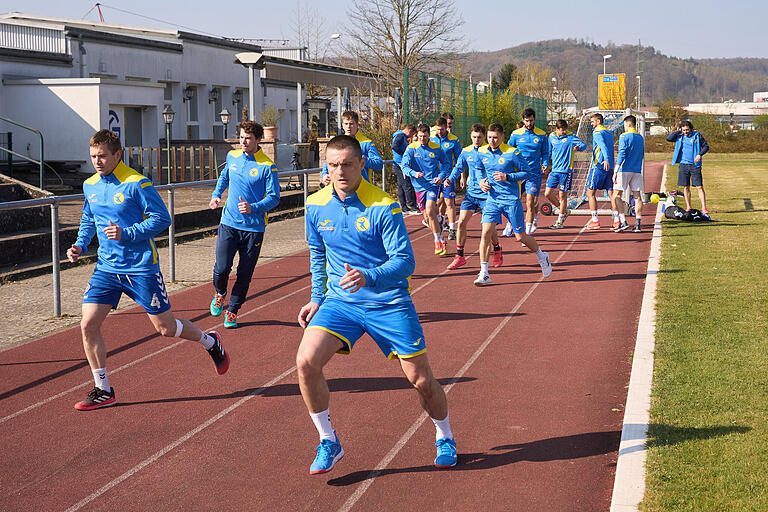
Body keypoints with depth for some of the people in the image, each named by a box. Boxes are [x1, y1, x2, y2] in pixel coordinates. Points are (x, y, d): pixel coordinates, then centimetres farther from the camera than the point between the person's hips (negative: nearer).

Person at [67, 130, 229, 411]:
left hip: (141, 268, -5)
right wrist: (80, 245, 4)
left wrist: (126, 234, -23)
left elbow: (162, 218, -13)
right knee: (88, 324, -7)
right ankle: (103, 391, 6)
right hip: (107, 268, 6)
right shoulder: (90, 185, 6)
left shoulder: (136, 184, -14)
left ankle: (211, 342, 33)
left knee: (165, 328, 3)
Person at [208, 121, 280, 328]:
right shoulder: (232, 156, 5)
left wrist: (253, 208, -24)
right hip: (229, 223, 2)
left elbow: (274, 197, -8)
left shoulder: (267, 167, -9)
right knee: (222, 268, -7)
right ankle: (220, 294, 26)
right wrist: (216, 194, 12)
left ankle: (232, 311, 21)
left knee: (244, 275, 3)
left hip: (253, 228, -2)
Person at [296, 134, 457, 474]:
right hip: (339, 301, 3)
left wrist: (368, 277, -35)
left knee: (421, 379, 2)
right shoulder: (316, 206, -2)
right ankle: (329, 443, 0)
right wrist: (317, 298, 14)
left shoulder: (384, 207, -16)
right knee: (306, 362, -19)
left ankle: (444, 438, 32)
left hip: (389, 303, -3)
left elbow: (404, 261, -18)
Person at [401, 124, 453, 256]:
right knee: (427, 217, 7)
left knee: (430, 211, -20)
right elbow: (404, 166, -7)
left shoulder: (436, 148, 0)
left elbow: (446, 163, 12)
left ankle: (438, 241, -9)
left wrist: (441, 176, -4)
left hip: (433, 184, -2)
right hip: (419, 185, 2)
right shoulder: (411, 148, -1)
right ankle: (441, 240, 24)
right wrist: (414, 173, -27)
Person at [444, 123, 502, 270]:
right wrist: (450, 179, -7)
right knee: (461, 222, -5)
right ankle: (460, 256, 5)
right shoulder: (466, 152, 5)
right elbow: (459, 167, 12)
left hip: (486, 193, -4)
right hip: (471, 193, 4)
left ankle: (497, 252, 25)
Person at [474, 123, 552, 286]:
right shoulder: (482, 152, 3)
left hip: (511, 199, -3)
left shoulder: (513, 153, -11)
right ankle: (484, 274, -8)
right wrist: (481, 181, 0)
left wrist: (507, 177, -19)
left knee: (520, 237, 5)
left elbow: (527, 172, -5)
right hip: (492, 198, 3)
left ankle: (542, 257, 35)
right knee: (485, 233, -13)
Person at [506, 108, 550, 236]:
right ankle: (510, 225, 26)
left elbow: (545, 152, 13)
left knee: (530, 201, -8)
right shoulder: (516, 134, 3)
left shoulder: (542, 135, 5)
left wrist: (545, 164, -5)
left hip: (534, 172, -1)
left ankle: (527, 233, -5)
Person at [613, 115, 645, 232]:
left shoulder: (624, 137, -7)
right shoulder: (640, 138, 14)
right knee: (637, 196, 5)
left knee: (616, 195, 0)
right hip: (637, 170, 6)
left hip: (625, 170, -6)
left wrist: (615, 172, -16)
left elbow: (621, 155, -15)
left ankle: (623, 221, -11)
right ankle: (637, 224, 0)